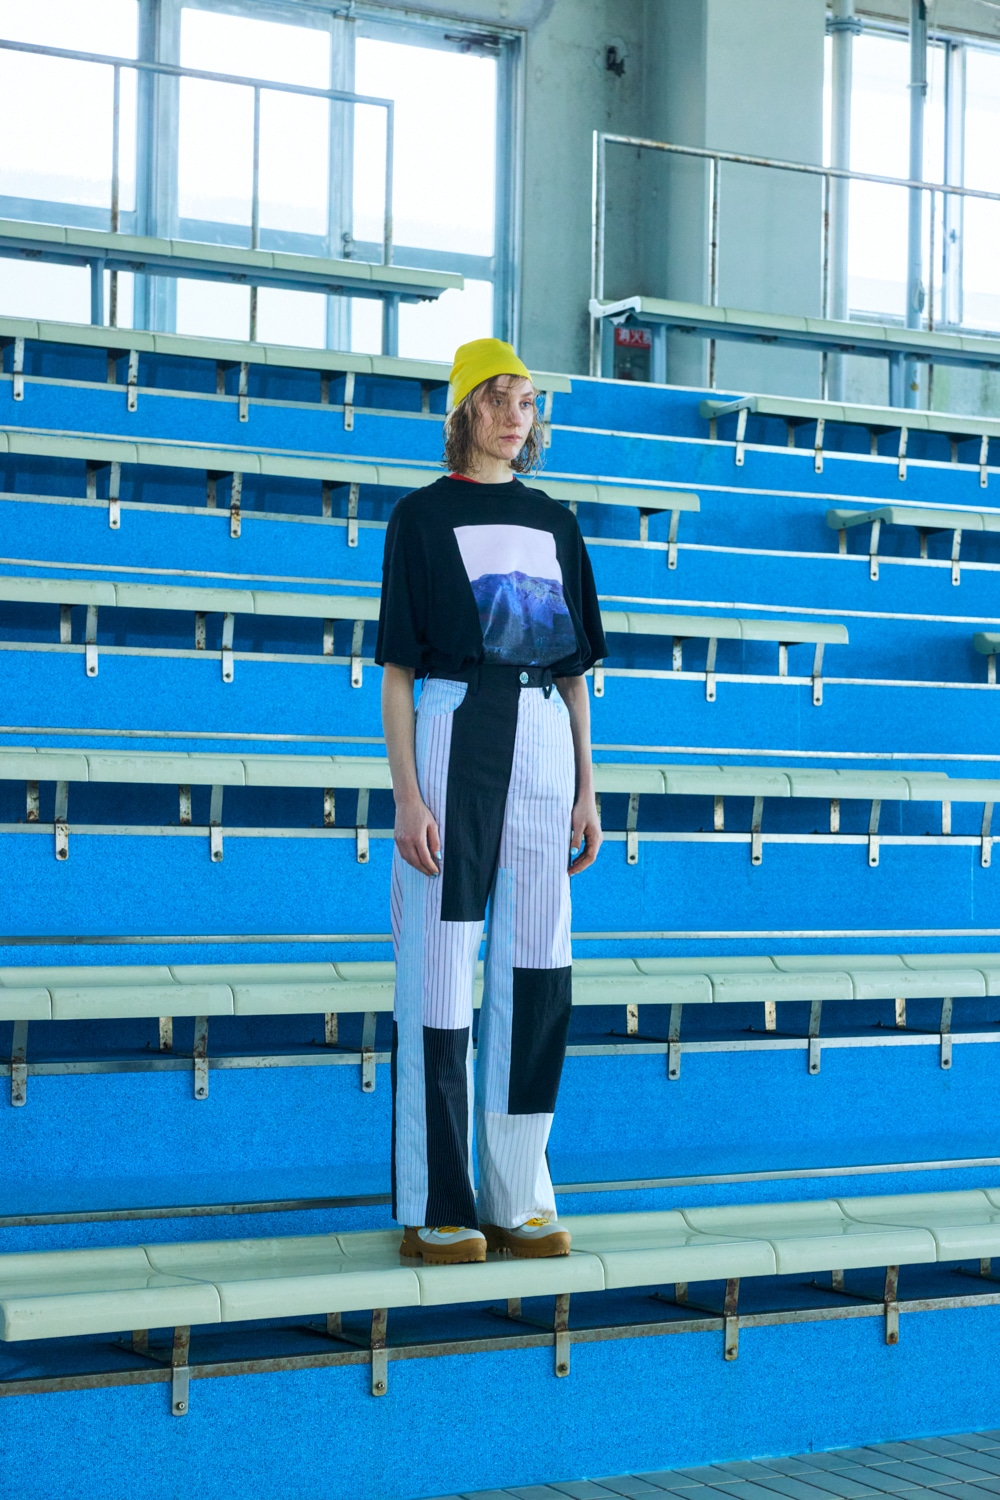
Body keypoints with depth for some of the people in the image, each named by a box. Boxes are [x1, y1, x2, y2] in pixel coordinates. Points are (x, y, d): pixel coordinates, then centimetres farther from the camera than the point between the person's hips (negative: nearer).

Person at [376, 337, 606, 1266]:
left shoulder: (553, 523, 16)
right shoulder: (423, 517, 3)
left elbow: (575, 668, 17)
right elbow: (396, 669, -3)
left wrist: (586, 790, 11)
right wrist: (405, 794, -12)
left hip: (543, 745, 5)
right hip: (452, 733, -5)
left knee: (536, 971, 4)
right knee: (440, 969, -3)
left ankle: (519, 1199, 12)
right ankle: (434, 1207, 3)